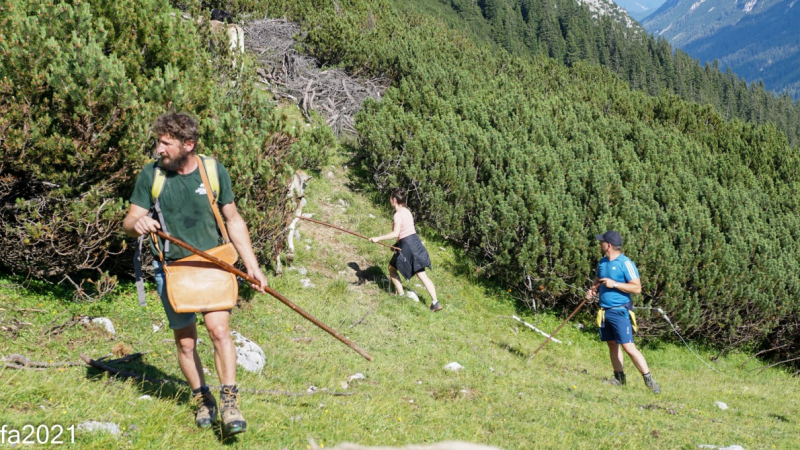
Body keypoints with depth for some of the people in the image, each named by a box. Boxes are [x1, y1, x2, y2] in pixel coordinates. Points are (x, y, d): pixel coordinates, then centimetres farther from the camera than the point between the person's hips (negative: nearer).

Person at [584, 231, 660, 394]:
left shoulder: (625, 263, -13)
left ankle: (649, 379, -6)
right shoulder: (603, 262, 11)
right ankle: (619, 378, 20)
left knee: (628, 347, -12)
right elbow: (597, 281, 27)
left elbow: (637, 288, -16)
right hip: (604, 311, 8)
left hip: (620, 311, -8)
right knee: (612, 344, 11)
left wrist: (614, 284, -21)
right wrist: (592, 291, 5)